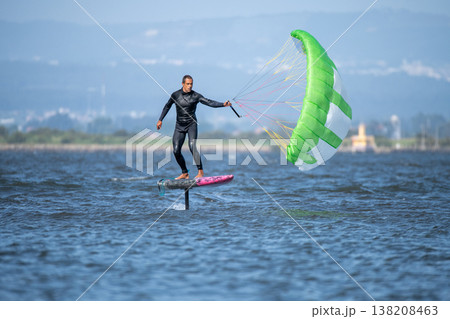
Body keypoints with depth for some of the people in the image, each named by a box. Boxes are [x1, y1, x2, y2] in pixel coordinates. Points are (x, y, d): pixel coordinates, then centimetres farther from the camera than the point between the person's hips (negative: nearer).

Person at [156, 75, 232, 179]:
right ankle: (185, 173, 13)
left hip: (191, 124, -3)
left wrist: (223, 104, -30)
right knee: (176, 151, -3)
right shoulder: (175, 95, 0)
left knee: (192, 146, -23)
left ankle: (200, 171, -19)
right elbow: (167, 106, 16)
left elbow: (209, 102, -16)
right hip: (179, 125, 3)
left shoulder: (196, 96, -8)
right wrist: (160, 120, 17)